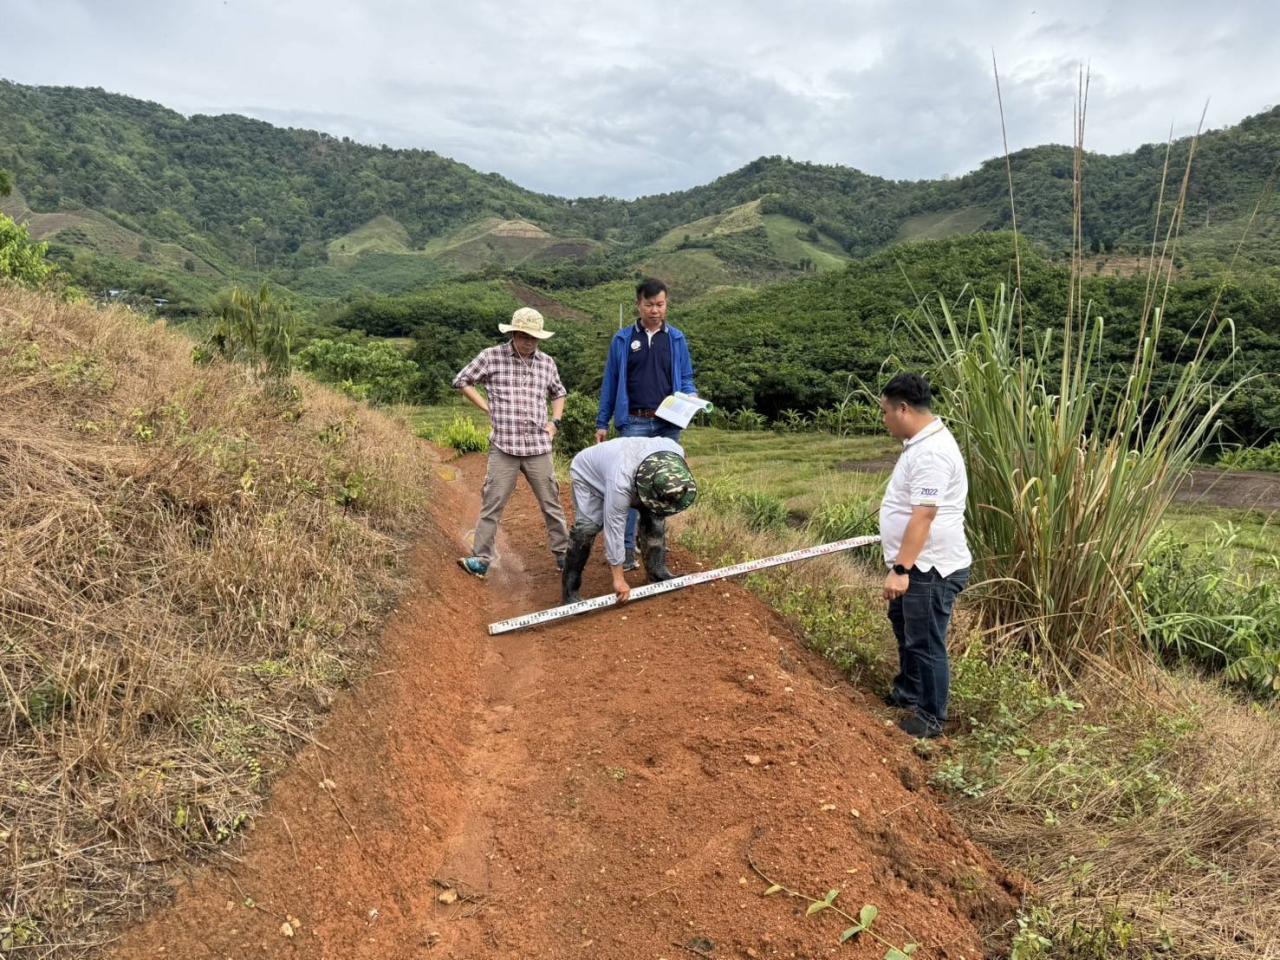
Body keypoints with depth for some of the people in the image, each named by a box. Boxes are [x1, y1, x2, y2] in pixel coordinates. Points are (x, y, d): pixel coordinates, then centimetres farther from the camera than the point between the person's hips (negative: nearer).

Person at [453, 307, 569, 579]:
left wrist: (555, 421, 11)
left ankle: (563, 554, 23)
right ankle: (481, 559, 6)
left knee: (551, 504, 10)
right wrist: (487, 408, 0)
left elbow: (558, 394, 26)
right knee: (492, 505, -1)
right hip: (503, 447, -3)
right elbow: (461, 381, 8)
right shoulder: (491, 357, -1)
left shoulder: (547, 363, 9)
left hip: (539, 447, 3)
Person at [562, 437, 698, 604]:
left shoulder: (675, 452, -30)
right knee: (587, 527, -23)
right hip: (589, 474, -6)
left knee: (655, 517, -8)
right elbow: (614, 528, -38)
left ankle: (658, 574, 4)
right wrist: (619, 579, -32)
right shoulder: (620, 483, -46)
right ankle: (570, 590, -13)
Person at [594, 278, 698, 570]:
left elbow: (686, 379, 11)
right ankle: (627, 547, 2)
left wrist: (691, 396, -11)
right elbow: (611, 382, 7)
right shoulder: (623, 339, 5)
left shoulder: (677, 339, 8)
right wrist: (602, 423, 4)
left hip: (668, 424, 2)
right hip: (634, 423, -2)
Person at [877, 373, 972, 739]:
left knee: (926, 642, 2)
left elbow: (924, 516, -30)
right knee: (905, 627, 26)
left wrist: (900, 569, -31)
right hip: (917, 564, 11)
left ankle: (931, 717, 18)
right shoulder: (923, 442, 9)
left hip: (930, 569, -11)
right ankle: (908, 692, 45)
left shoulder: (931, 452, -25)